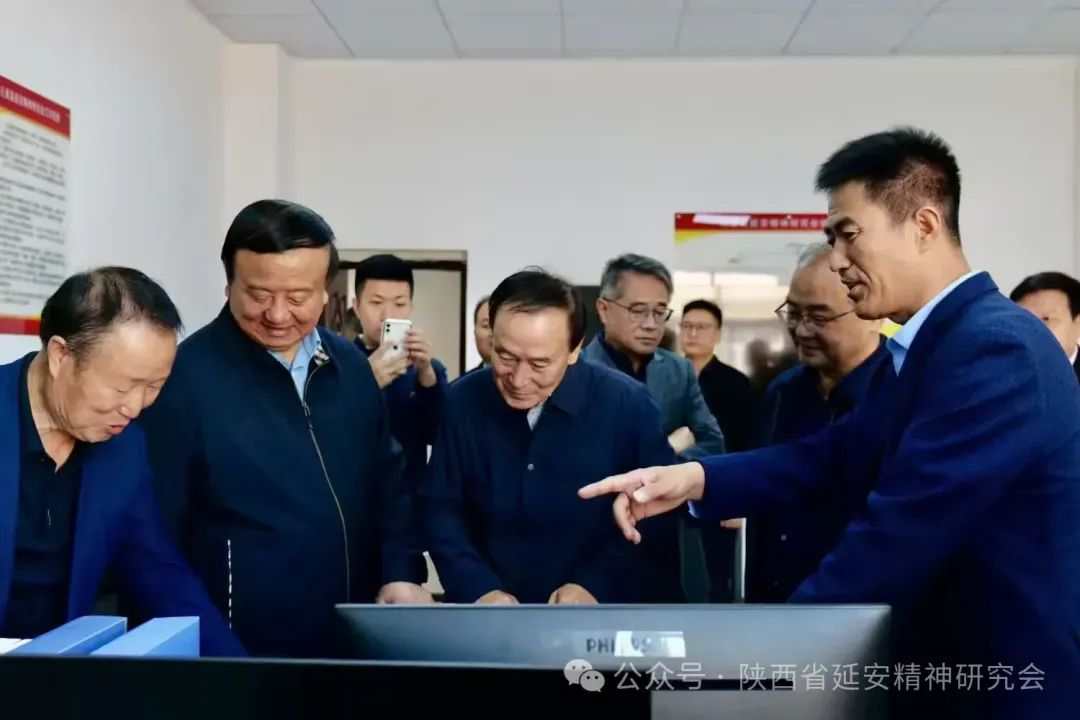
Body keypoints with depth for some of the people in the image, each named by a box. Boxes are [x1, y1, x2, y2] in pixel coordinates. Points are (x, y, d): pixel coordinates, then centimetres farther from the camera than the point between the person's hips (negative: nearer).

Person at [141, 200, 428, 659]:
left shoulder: (351, 366, 3)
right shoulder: (186, 376, -14)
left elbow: (389, 481, 12)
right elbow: (156, 531, -10)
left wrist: (402, 573, -1)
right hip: (240, 649, -5)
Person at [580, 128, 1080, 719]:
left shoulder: (995, 348, -25)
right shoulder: (921, 347, 7)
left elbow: (897, 535, -29)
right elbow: (835, 455, 7)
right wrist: (695, 477, -8)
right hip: (949, 662, 9)